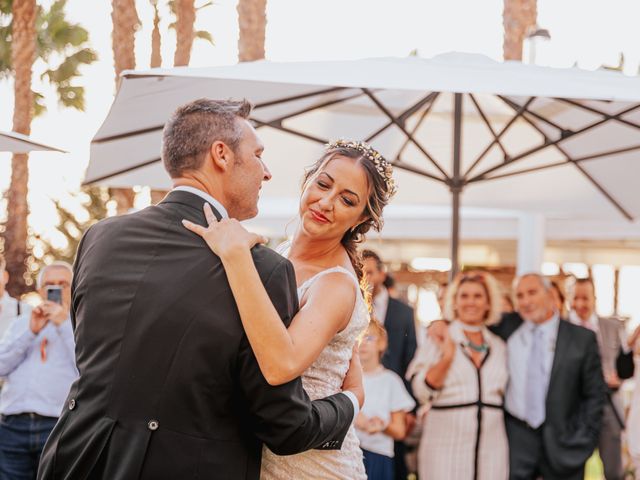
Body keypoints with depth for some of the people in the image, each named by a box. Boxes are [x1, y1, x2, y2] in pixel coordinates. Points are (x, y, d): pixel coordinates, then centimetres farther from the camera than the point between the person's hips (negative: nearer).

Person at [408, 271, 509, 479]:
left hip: (491, 446, 3)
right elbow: (422, 391, -7)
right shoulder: (438, 340, 2)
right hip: (445, 446, -3)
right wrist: (447, 358, -17)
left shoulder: (499, 346, 13)